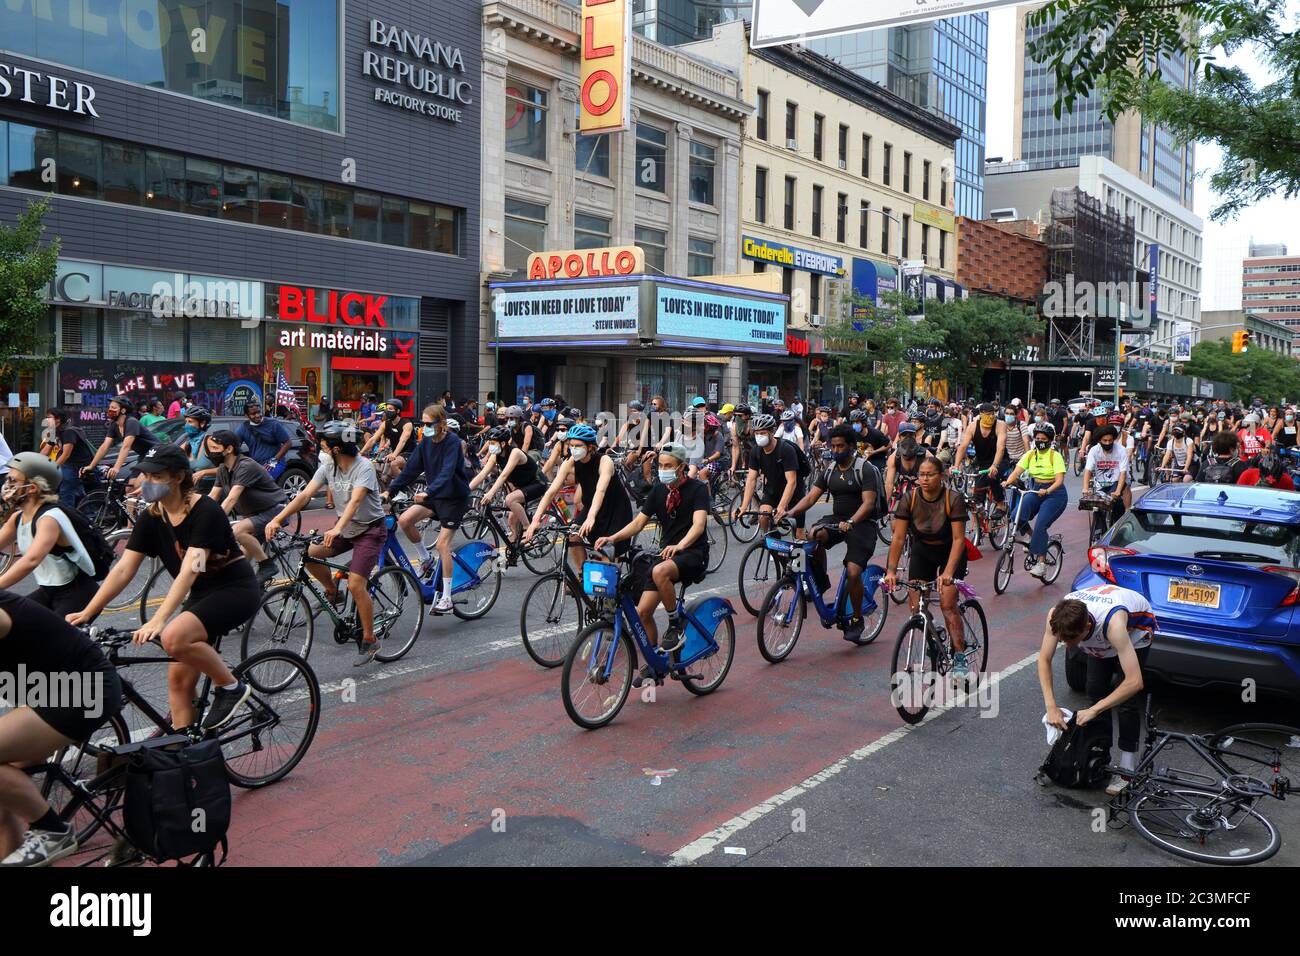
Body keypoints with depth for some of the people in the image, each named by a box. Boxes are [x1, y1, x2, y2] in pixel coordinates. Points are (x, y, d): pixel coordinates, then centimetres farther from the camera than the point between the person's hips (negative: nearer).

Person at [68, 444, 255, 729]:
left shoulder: (205, 511, -21)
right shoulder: (151, 518, 0)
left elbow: (189, 570, -30)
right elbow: (123, 569, -2)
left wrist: (157, 620, -38)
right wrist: (86, 613, -11)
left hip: (235, 589, -7)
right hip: (200, 594, 8)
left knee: (174, 637, -30)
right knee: (179, 680, 2)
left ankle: (231, 687, -9)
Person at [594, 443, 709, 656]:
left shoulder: (697, 488, -9)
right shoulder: (659, 490, 8)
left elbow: (699, 524, -24)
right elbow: (638, 522, 6)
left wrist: (679, 546, -43)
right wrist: (613, 538, -12)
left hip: (693, 553, -6)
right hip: (667, 553, 6)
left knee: (660, 571, -38)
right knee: (643, 612, -5)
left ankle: (676, 624, -17)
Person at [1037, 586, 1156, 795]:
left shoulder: (1112, 622, -46)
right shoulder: (1057, 616, -34)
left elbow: (1134, 682, -44)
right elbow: (1044, 659, -20)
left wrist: (1093, 710, -39)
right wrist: (1051, 707, -27)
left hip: (1135, 629, -4)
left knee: (1125, 699, -13)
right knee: (1095, 690, -3)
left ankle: (1128, 770, -3)